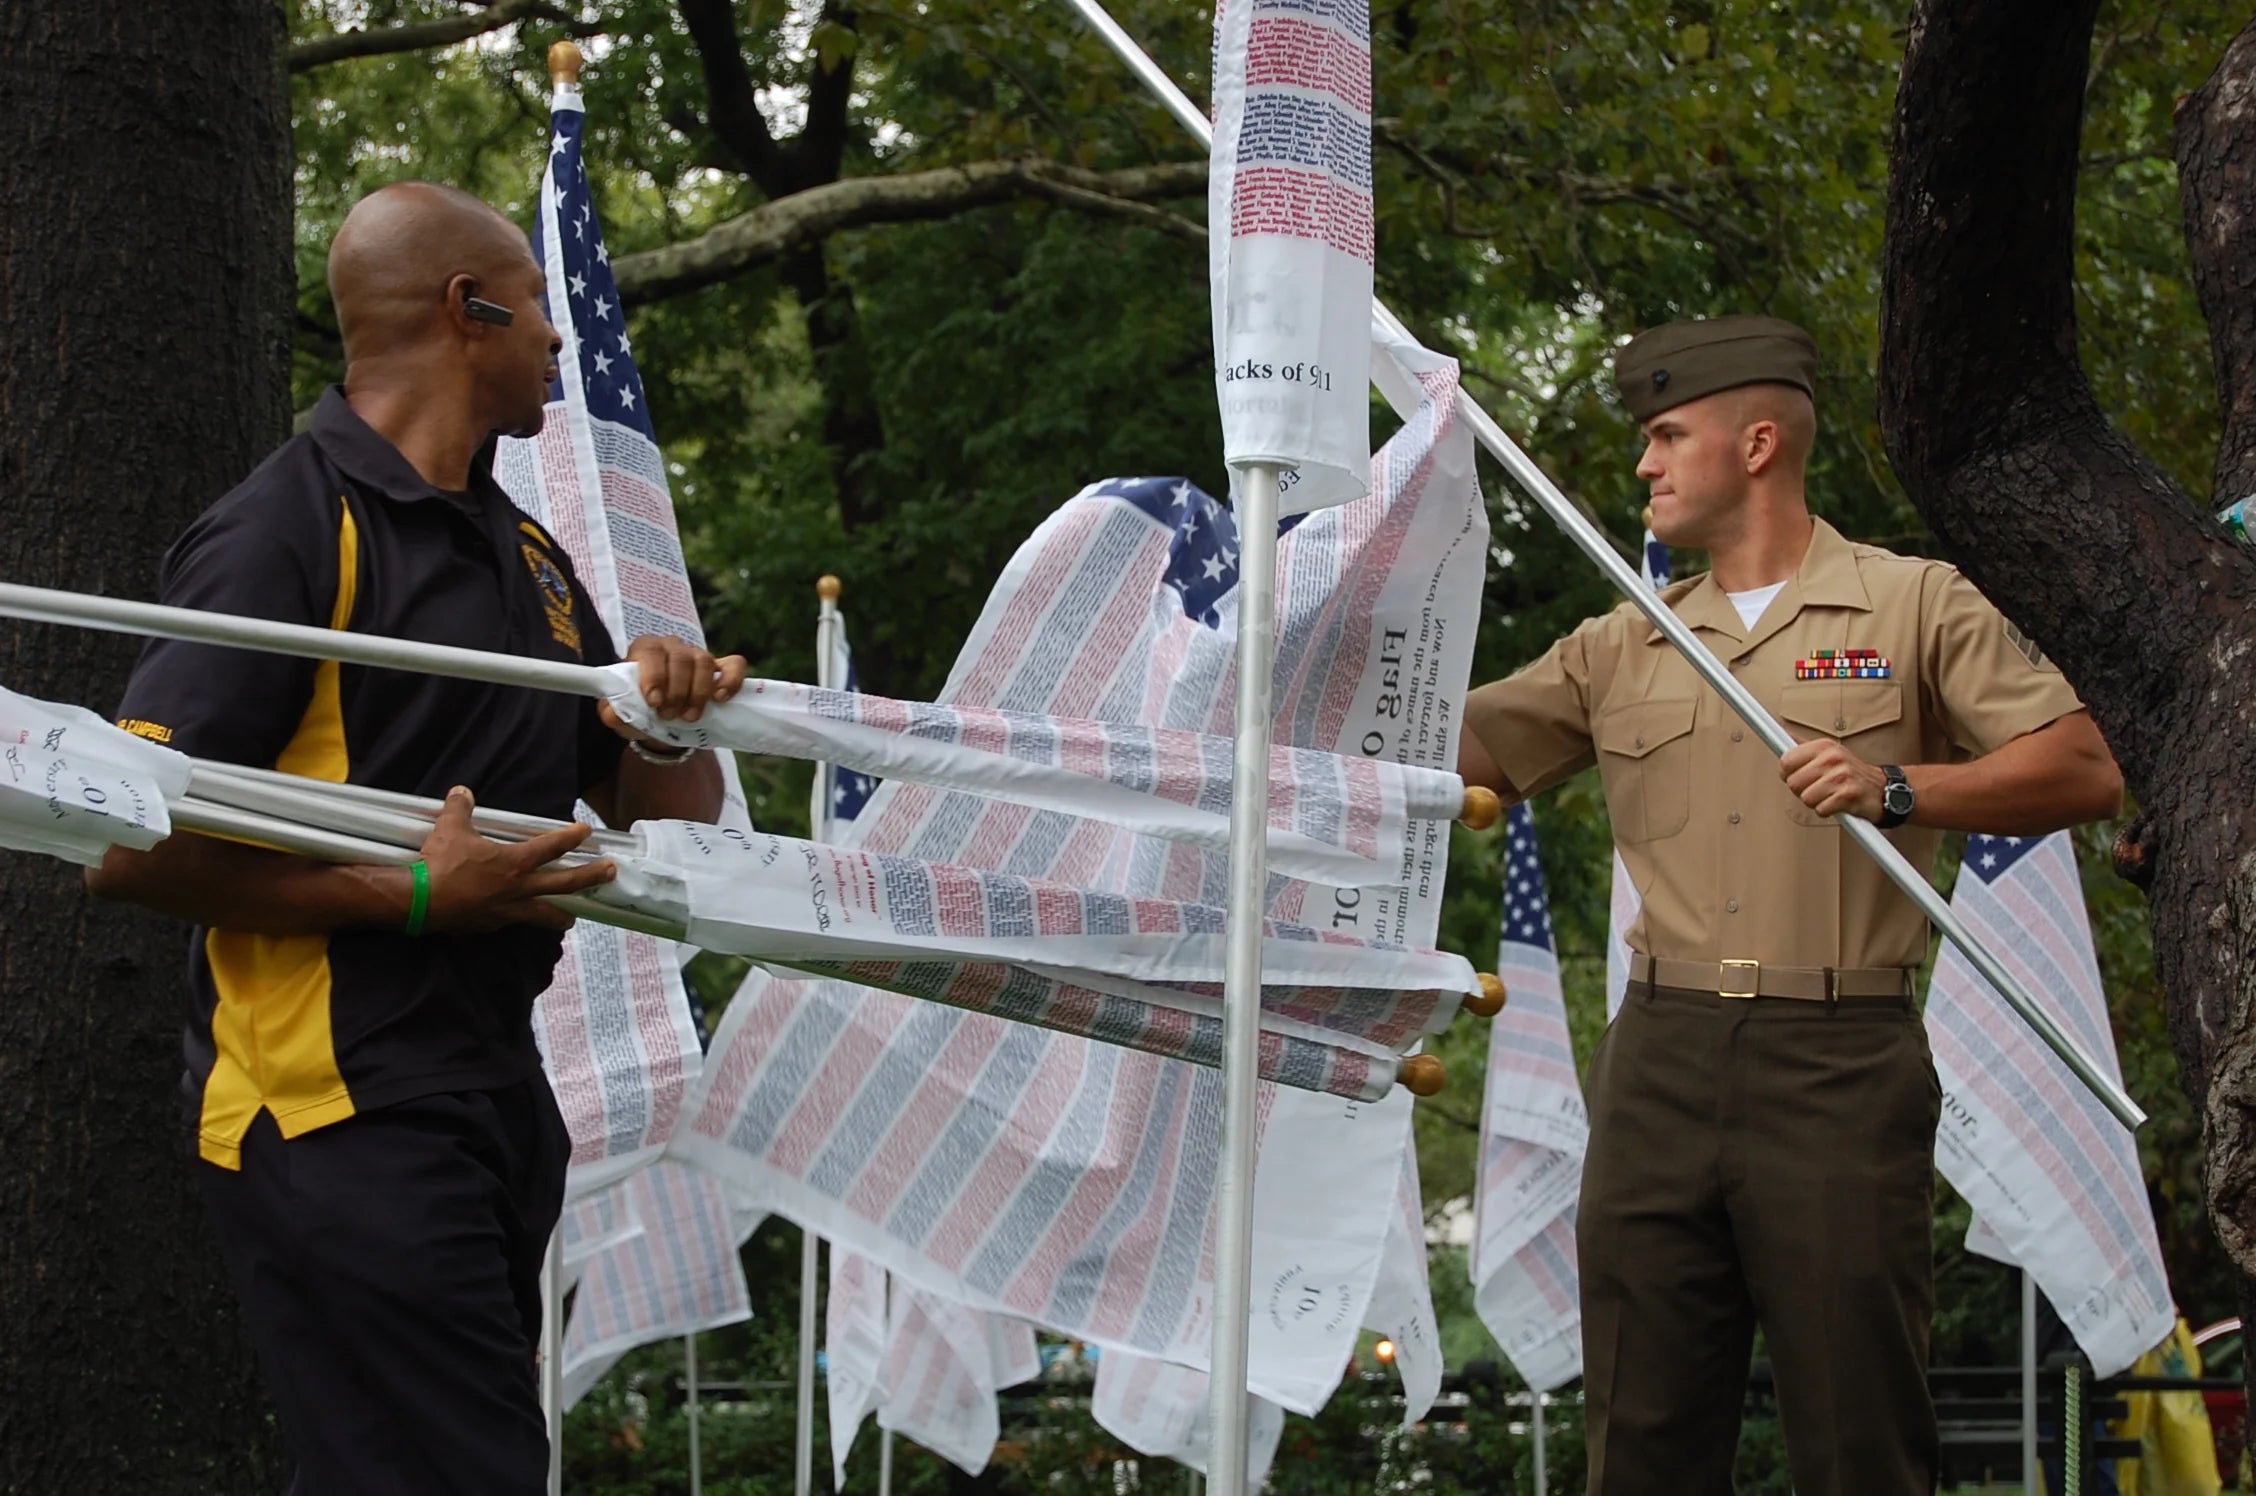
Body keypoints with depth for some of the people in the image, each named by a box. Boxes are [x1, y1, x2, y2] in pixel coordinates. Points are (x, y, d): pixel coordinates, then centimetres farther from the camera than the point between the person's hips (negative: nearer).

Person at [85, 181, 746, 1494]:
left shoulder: (527, 550, 18)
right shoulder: (288, 531, -11)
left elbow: (668, 809, 22)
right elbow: (136, 847, -17)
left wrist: (669, 721, -2)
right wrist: (415, 894, -19)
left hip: (496, 1090, 9)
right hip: (337, 1116, -9)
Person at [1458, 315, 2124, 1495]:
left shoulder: (1914, 608, 5)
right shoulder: (1622, 648, 18)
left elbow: (2085, 774, -3)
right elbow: (1458, 751, 19)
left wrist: (1897, 790, -15)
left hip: (1840, 1062, -4)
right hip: (1662, 1057, 4)